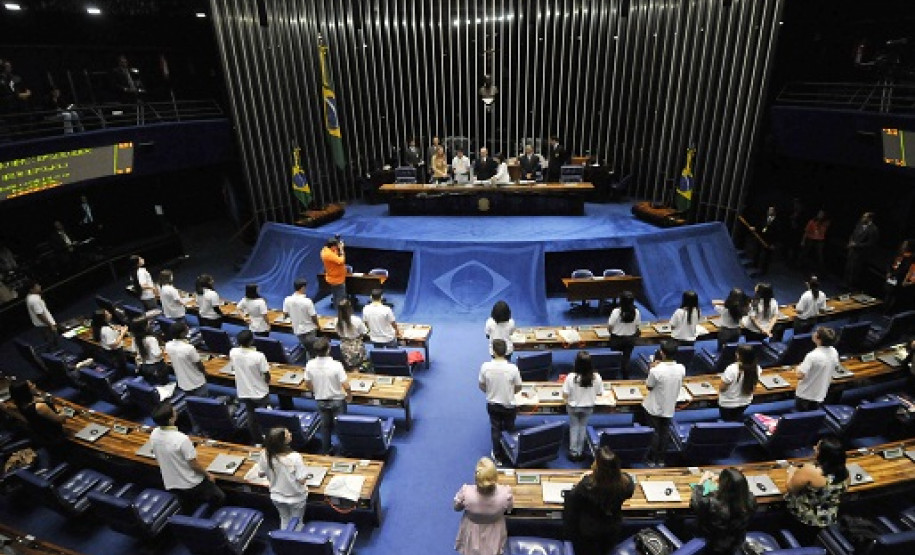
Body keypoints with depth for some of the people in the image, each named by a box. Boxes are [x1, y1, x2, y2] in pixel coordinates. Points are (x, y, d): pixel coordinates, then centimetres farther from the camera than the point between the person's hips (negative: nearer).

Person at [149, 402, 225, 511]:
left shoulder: (153, 435, -12)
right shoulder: (181, 439, -32)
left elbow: (158, 461, 4)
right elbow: (194, 465, -21)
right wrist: (208, 475, -3)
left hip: (170, 486, 7)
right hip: (191, 485, -7)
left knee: (188, 511, 28)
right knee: (219, 498, 16)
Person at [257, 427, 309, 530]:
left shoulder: (265, 455, -23)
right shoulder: (295, 457, -36)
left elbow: (261, 474, -6)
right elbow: (302, 480, -27)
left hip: (277, 497, 4)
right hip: (296, 498, -4)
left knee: (284, 520, 31)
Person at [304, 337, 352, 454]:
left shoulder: (310, 365, -16)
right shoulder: (336, 365, -28)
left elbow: (308, 384, -2)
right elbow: (346, 386, -24)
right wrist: (349, 395, -3)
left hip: (320, 400, 3)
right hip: (337, 400, -3)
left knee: (325, 425, 24)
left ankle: (327, 449, 38)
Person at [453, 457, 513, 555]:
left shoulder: (466, 492, -37)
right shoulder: (505, 493, -36)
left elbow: (457, 507, -13)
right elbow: (509, 508, -10)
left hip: (472, 534, 0)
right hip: (494, 535, 0)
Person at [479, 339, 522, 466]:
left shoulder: (485, 366, -19)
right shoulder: (512, 368, -23)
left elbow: (481, 385, -5)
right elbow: (518, 387, -8)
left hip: (492, 404, 1)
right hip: (509, 405, -1)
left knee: (495, 430, 19)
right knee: (509, 430, 21)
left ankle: (498, 457, 32)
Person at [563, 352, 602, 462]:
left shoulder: (571, 377, -29)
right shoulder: (596, 377, -24)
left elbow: (565, 395, -20)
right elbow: (599, 393, -8)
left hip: (573, 407, -1)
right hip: (588, 407, 2)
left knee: (574, 427, 22)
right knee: (583, 427, 24)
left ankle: (573, 452, 30)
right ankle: (580, 452, 36)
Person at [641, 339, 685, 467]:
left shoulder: (656, 370, -30)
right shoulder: (681, 369, -15)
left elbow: (649, 386, -14)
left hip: (654, 407, -4)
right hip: (669, 407, 4)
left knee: (654, 433, 13)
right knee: (665, 432, 19)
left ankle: (652, 459, 27)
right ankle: (661, 459, 33)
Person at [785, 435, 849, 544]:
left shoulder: (810, 471, -32)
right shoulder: (845, 472, -12)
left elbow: (791, 488, -17)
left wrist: (792, 472, 0)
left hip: (805, 517, -6)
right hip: (828, 519, 6)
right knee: (808, 543, 28)